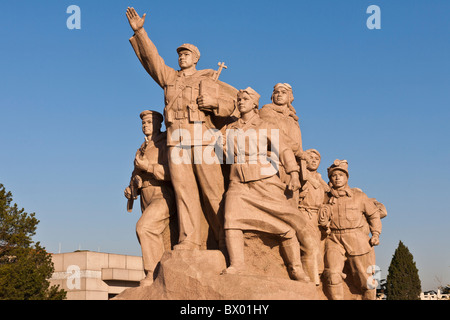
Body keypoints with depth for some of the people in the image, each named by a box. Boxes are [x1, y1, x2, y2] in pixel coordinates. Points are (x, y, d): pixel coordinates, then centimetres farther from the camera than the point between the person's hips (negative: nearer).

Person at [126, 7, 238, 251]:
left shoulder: (209, 81, 13)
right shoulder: (170, 78, 23)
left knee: (213, 191, -7)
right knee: (184, 190, -4)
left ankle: (226, 240, -5)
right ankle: (189, 240, -7)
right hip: (176, 141, 3)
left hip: (203, 139, -3)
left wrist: (215, 102, -5)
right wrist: (139, 32, 9)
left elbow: (237, 100, 11)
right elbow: (151, 58, 17)